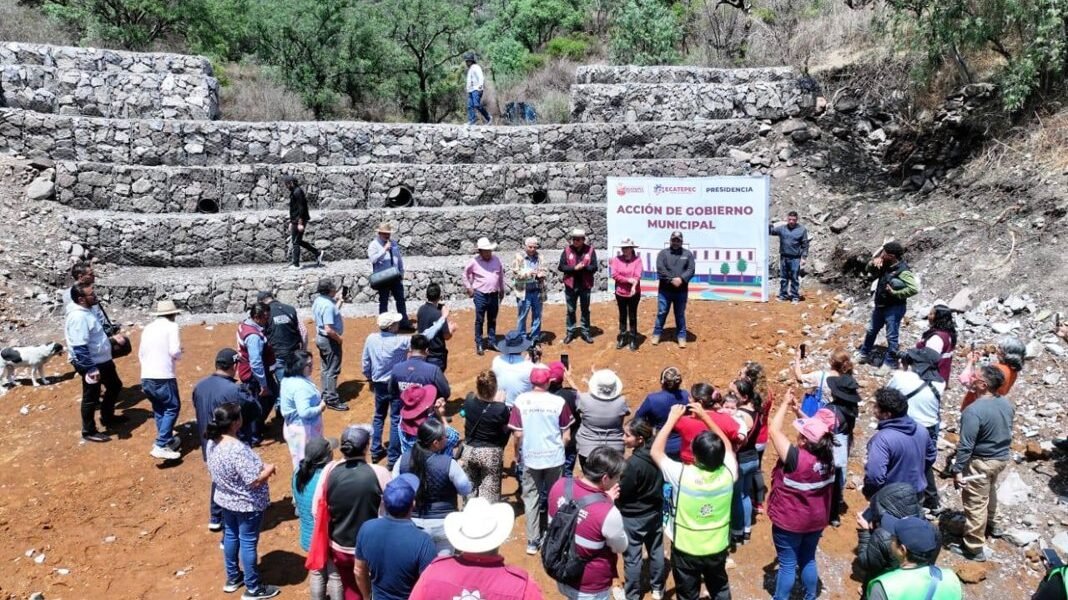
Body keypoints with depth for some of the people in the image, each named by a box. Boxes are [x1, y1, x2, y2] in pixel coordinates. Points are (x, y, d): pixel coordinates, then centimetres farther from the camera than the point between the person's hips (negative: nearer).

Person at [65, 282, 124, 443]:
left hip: (103, 360, 10)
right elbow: (80, 348, -28)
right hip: (92, 364, -10)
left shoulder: (87, 310, 4)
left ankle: (107, 417, 43)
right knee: (91, 398, 6)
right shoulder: (78, 317, -27)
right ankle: (89, 431, 22)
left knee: (115, 386, 25)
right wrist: (91, 369, -26)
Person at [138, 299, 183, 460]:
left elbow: (140, 353, 21)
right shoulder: (171, 326, -3)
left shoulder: (148, 328, 16)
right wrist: (179, 354, 8)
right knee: (172, 408, 3)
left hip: (146, 378, 7)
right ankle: (161, 446, -6)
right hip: (163, 377, -7)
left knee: (159, 409, 19)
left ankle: (167, 440, 26)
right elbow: (175, 351, -13)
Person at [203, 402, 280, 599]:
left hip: (225, 499, 8)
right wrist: (269, 469, -12)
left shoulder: (212, 443, -9)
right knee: (248, 543, 8)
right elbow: (255, 480, -30)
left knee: (230, 536, 24)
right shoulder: (238, 450, -35)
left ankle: (232, 578, 43)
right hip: (247, 505, -8)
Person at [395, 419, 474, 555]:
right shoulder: (448, 463, -21)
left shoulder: (403, 459, -11)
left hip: (412, 522, 3)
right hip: (442, 523, -3)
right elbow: (466, 489, -9)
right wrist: (459, 471, 8)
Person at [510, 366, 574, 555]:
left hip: (530, 457, 0)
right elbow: (566, 435, -5)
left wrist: (517, 450, 11)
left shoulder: (520, 400, -12)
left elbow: (518, 434, -8)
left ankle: (533, 541, 17)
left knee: (531, 497, 14)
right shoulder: (559, 402, -12)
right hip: (554, 456, 0)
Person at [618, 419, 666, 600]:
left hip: (633, 517, -7)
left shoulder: (633, 463, -31)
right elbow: (660, 482, 4)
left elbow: (621, 492, -19)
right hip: (655, 512, 7)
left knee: (632, 557, 11)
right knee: (656, 551, 22)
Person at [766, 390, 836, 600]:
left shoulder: (796, 459, -31)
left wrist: (785, 403, -15)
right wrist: (799, 412, -1)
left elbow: (774, 431, -24)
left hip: (789, 522, -6)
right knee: (808, 560, 24)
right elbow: (816, 431, 5)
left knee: (787, 565, 10)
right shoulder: (827, 457, -14)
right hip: (816, 521, 6)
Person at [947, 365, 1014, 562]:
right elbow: (1005, 431, 12)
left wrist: (958, 469, -19)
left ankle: (973, 548, 12)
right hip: (1002, 457, 8)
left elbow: (966, 445, -27)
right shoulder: (1006, 404, -4)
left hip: (982, 462, -8)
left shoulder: (974, 410, -30)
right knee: (990, 492, 31)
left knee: (975, 503, 3)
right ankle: (991, 525, 53)